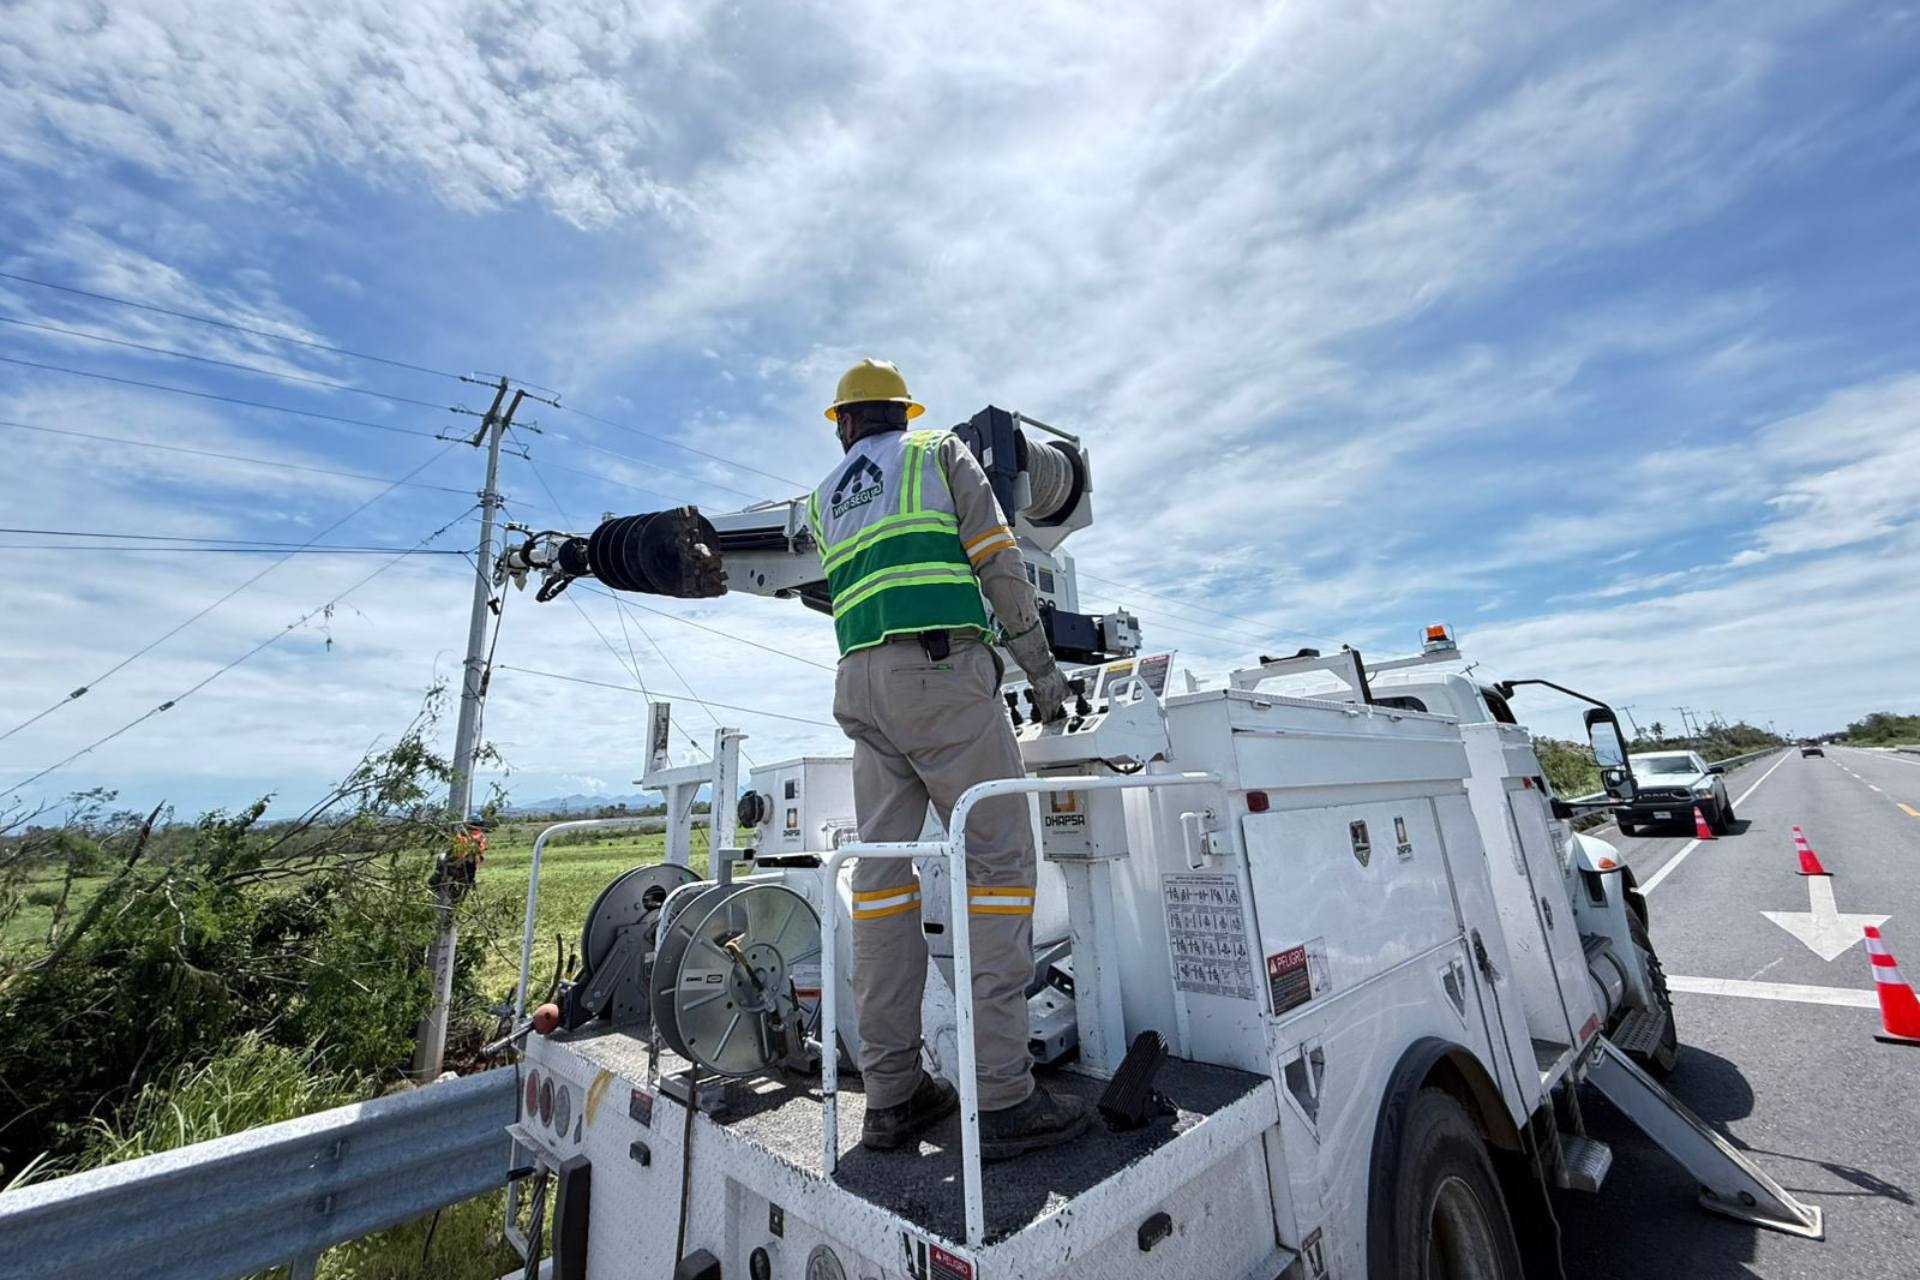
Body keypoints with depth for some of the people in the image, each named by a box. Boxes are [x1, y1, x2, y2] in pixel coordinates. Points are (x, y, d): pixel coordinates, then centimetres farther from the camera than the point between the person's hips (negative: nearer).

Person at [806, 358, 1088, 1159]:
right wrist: (1041, 666, 6)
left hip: (862, 683, 6)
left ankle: (890, 1092, 10)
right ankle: (1001, 1097, -5)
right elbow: (999, 564, 2)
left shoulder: (824, 500, 25)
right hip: (942, 669, -5)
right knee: (999, 859, -4)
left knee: (882, 871, 4)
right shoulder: (941, 453, 12)